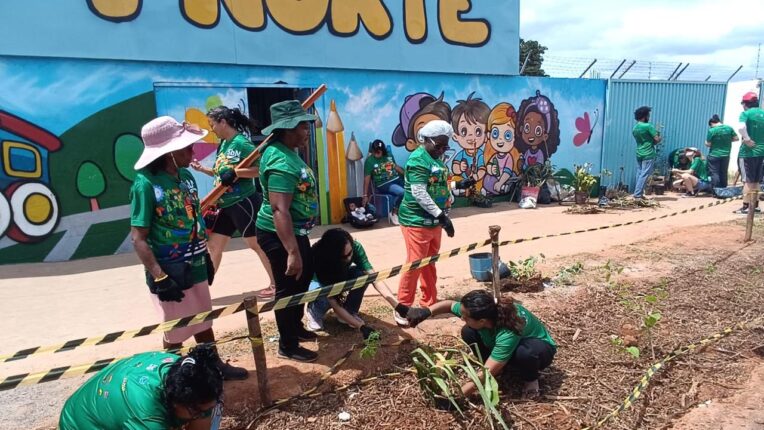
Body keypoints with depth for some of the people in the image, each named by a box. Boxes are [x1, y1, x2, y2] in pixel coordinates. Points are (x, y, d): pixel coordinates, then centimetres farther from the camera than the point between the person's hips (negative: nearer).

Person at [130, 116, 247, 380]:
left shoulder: (186, 175, 2)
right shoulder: (146, 184, -19)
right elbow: (138, 238, -20)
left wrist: (206, 258, 15)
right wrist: (159, 278, -24)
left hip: (195, 267, 7)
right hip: (171, 272, -7)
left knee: (203, 321, 22)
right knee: (176, 332, 10)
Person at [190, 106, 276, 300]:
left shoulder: (241, 142, -15)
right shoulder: (223, 144, 12)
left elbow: (261, 168, -22)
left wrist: (236, 172, -29)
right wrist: (202, 169, 11)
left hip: (244, 203, -9)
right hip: (226, 205, 9)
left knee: (256, 244, 1)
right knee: (213, 245, 11)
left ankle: (276, 284, 15)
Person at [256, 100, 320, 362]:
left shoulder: (287, 152, 8)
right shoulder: (282, 162, -25)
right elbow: (279, 210, -32)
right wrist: (292, 251, -34)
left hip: (296, 231, 11)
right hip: (280, 235, -11)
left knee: (303, 278, 24)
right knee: (289, 288, 3)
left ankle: (296, 326, 43)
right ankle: (288, 346, 20)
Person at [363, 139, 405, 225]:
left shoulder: (389, 156, 8)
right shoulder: (369, 161, -6)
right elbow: (367, 179, -7)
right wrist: (365, 195, -8)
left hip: (397, 179, 6)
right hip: (383, 184, -6)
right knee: (401, 192, -32)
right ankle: (394, 213, -11)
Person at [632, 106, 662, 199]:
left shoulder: (634, 128, 9)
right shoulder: (648, 126, -13)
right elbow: (657, 140, -13)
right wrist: (659, 137, 8)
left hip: (639, 154, 7)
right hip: (648, 155, -7)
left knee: (639, 174, 9)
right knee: (644, 175, -6)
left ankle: (639, 193, 10)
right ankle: (638, 194, -9)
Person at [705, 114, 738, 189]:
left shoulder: (712, 130, -12)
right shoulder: (729, 128, 1)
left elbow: (708, 144, -10)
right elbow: (736, 138, 6)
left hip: (714, 155, -5)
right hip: (726, 155, 5)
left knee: (714, 173, -1)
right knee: (723, 173, 14)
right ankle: (723, 189, 20)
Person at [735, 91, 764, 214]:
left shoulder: (745, 113, -8)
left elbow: (741, 127, -29)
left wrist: (747, 140, -17)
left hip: (749, 151, -6)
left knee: (748, 180, -1)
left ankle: (746, 207, 1)